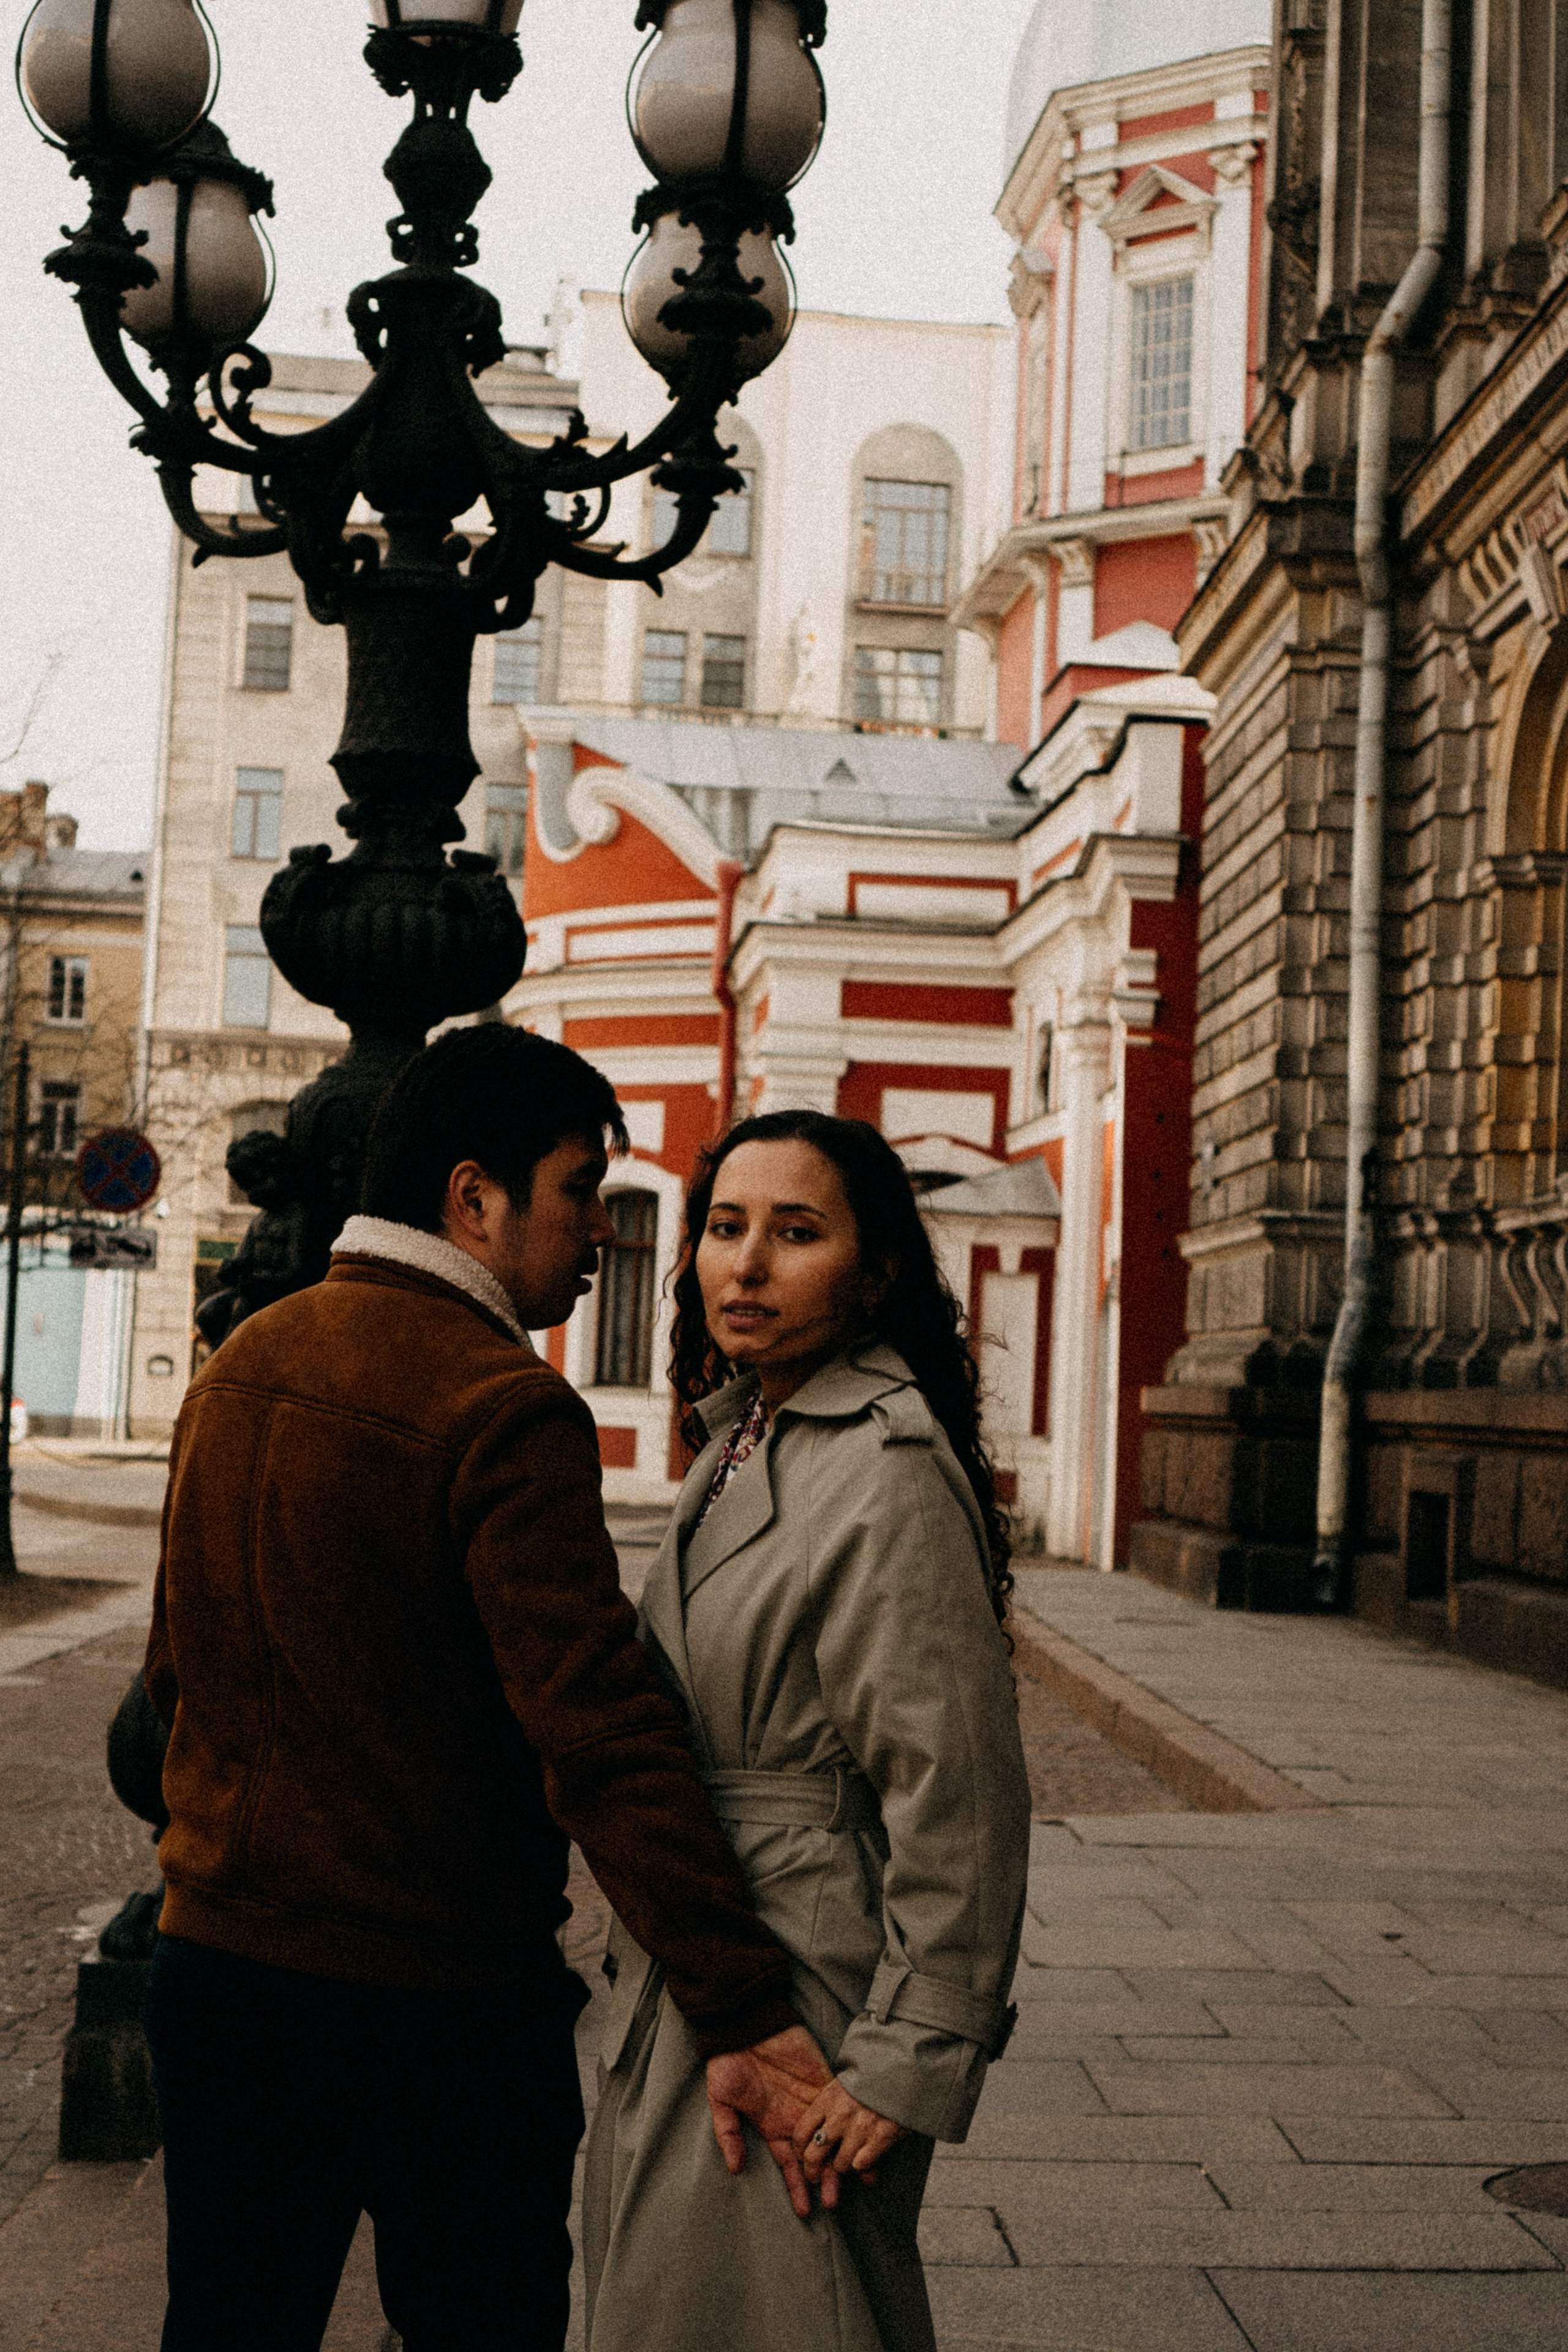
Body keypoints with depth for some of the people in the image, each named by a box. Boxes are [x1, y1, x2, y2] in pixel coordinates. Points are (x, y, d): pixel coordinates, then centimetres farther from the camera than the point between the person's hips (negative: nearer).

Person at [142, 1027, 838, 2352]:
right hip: (438, 1996, -7)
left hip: (216, 1964, 7)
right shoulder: (508, 1410, -19)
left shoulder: (236, 1369, 5)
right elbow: (603, 1736, -25)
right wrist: (747, 2015, -25)